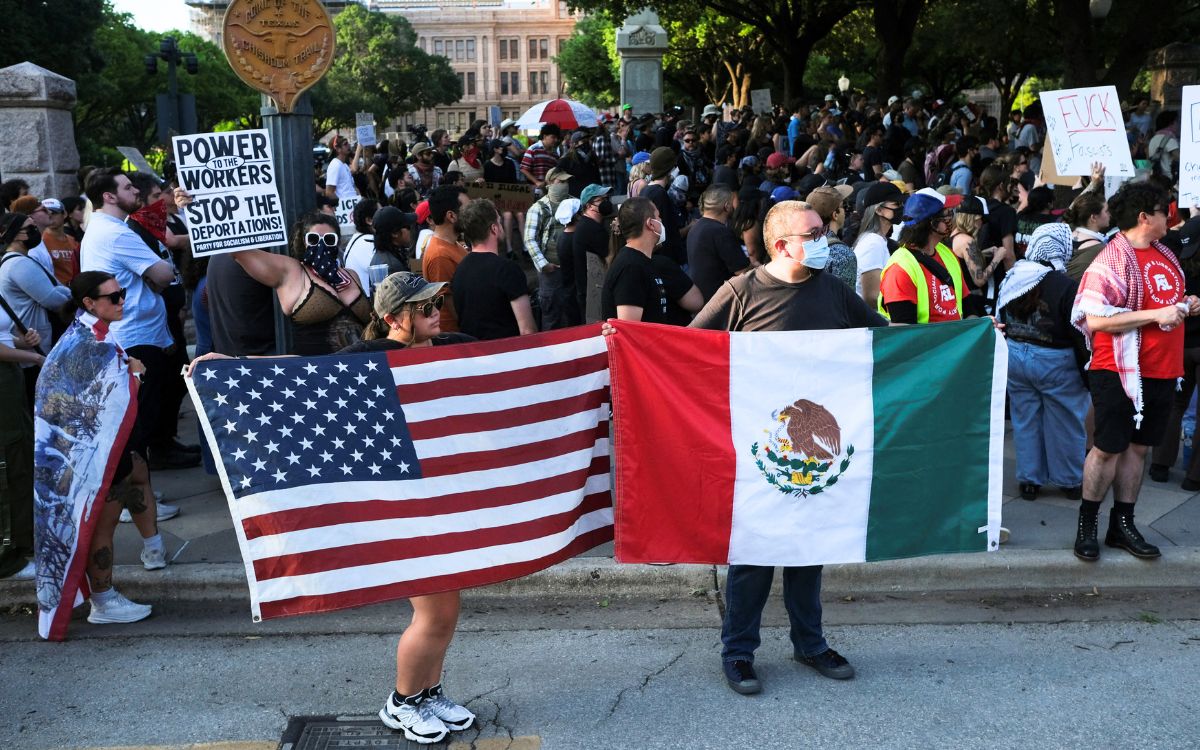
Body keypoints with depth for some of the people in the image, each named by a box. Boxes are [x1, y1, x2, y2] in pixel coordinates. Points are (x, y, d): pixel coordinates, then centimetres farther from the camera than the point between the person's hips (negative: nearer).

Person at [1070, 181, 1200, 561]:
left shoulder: (1165, 255, 12)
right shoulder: (1111, 261, -14)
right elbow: (1096, 319, -22)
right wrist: (1157, 314, -22)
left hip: (1161, 371, 7)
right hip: (1119, 372, -7)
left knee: (1137, 446, 12)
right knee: (1108, 448, 1)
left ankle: (1122, 524, 21)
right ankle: (1087, 524, 14)